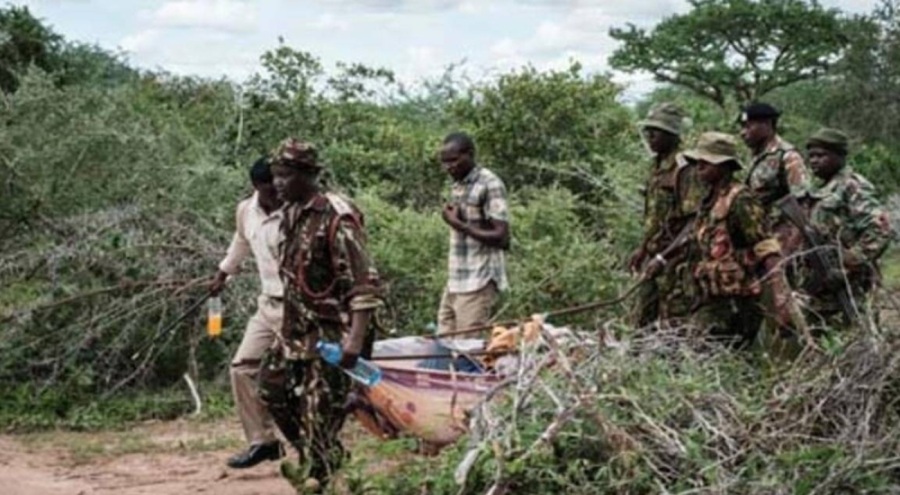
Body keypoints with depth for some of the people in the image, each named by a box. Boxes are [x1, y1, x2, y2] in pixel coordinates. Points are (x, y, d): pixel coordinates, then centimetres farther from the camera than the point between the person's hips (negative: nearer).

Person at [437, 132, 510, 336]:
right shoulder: (457, 186, 15)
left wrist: (459, 225, -16)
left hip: (478, 282, -8)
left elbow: (501, 238, -14)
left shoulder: (490, 185, -9)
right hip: (455, 281, 8)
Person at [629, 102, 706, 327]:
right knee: (642, 320, 11)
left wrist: (664, 256, -20)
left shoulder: (685, 169, -14)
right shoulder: (658, 168, 15)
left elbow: (693, 222, -18)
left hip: (676, 259, -9)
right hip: (655, 258, 9)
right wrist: (644, 249, 19)